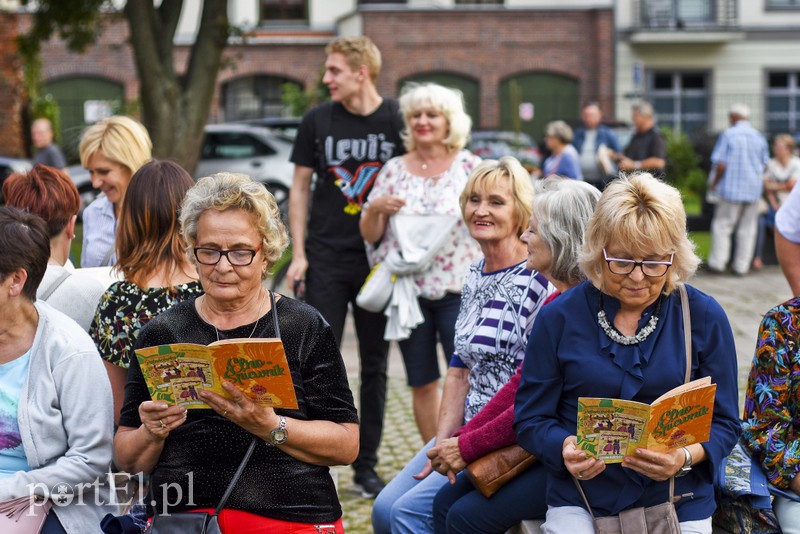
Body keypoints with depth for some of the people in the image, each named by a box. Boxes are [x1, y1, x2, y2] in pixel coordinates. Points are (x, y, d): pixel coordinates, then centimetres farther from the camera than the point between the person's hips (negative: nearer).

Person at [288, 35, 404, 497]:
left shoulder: (397, 121, -2)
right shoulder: (317, 121, 1)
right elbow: (300, 186, 6)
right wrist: (298, 253, -1)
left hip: (379, 261, 0)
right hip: (327, 258, 0)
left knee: (375, 366, 7)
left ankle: (366, 465, 17)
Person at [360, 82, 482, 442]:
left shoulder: (470, 166, 2)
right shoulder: (394, 170, 8)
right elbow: (370, 235, 8)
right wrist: (375, 209, -12)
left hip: (458, 289, -2)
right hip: (408, 290, 3)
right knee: (422, 385, 9)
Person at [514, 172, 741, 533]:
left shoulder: (704, 317, 2)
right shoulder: (559, 318, 1)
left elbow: (724, 422, 5)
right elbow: (530, 419, 4)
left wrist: (686, 457, -17)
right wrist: (565, 449, -18)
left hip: (678, 501, 1)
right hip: (580, 501, -1)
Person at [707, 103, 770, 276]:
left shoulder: (728, 135, -8)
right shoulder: (759, 137, 5)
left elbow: (721, 165, -12)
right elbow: (764, 164, 11)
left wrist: (715, 182, 4)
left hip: (731, 188, -4)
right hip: (754, 190, 4)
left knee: (722, 225, 5)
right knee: (747, 229, 8)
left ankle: (718, 262, 2)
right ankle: (742, 266, 10)